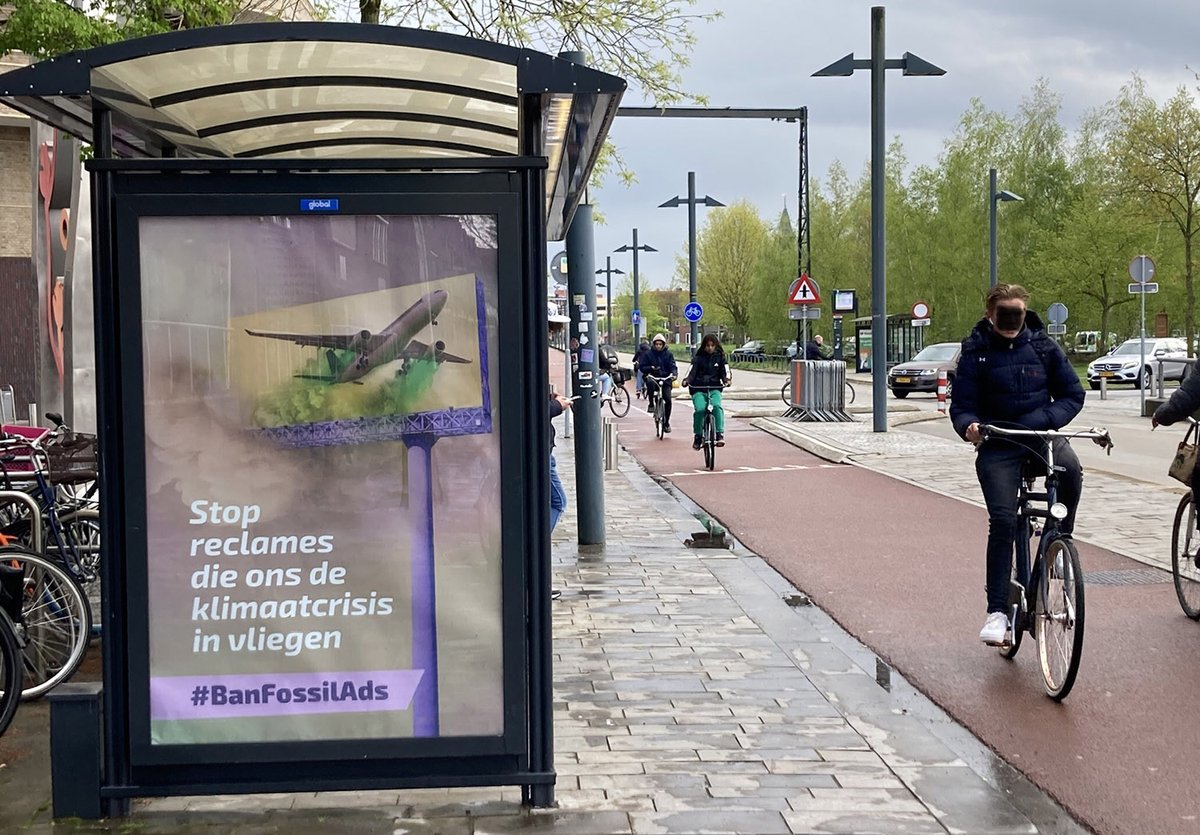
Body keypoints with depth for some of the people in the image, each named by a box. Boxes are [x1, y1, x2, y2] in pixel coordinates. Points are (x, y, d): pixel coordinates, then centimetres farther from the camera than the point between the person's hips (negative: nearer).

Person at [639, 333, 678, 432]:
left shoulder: (668, 354, 8)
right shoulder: (648, 354, 5)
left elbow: (672, 366, 1)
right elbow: (642, 367, 4)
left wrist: (674, 373, -21)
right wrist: (651, 368, -16)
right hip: (652, 377, -1)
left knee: (668, 399, -14)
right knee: (650, 383, -39)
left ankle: (666, 423, 3)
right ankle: (651, 404, -16)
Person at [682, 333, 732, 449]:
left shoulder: (720, 357, 12)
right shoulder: (698, 358, 9)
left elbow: (725, 371, 1)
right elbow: (692, 371, -2)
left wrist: (727, 379, -21)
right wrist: (686, 380, -23)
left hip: (714, 389, 1)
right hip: (699, 389, 0)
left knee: (717, 406, -30)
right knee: (700, 409, -26)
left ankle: (720, 434, -28)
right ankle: (697, 436, -9)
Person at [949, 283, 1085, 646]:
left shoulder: (1043, 346, 3)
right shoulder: (976, 352, -1)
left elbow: (1073, 394, 4)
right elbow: (961, 407, -3)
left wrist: (1043, 420, -14)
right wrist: (969, 426, -27)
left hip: (1041, 436, 1)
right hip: (997, 445, -1)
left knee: (1071, 469, -33)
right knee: (1003, 521, -14)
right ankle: (997, 611, -7)